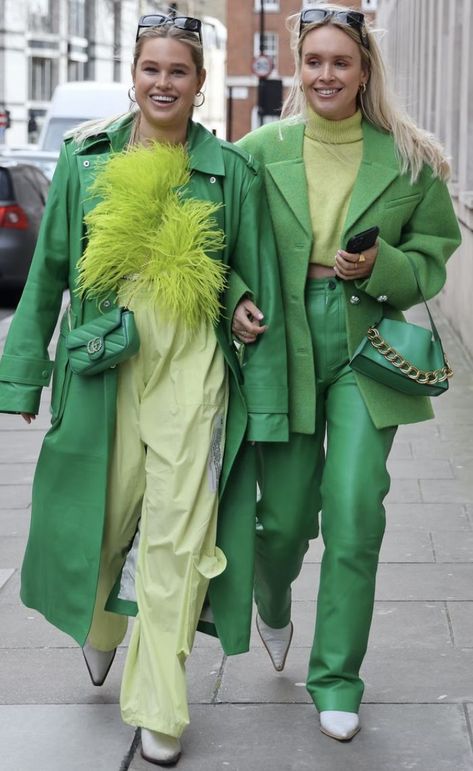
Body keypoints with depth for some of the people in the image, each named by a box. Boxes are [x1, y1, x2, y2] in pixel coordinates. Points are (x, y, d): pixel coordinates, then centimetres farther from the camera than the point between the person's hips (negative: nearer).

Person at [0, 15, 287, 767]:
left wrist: (266, 403, -1)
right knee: (102, 518, 12)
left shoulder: (231, 172, 0)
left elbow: (263, 289, 2)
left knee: (176, 540, -2)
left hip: (191, 370, -2)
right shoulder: (86, 160, 5)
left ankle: (159, 710, 10)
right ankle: (99, 625, 47)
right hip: (103, 367, 2)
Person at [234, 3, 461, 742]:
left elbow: (436, 250, 10)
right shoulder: (261, 151, 2)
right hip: (285, 344, 1)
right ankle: (273, 605, 43)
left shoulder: (407, 158, 1)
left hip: (367, 348, 0)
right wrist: (238, 300, -9)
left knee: (355, 514, -8)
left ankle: (337, 681, 7)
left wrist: (380, 267, -9)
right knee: (285, 515, 5)